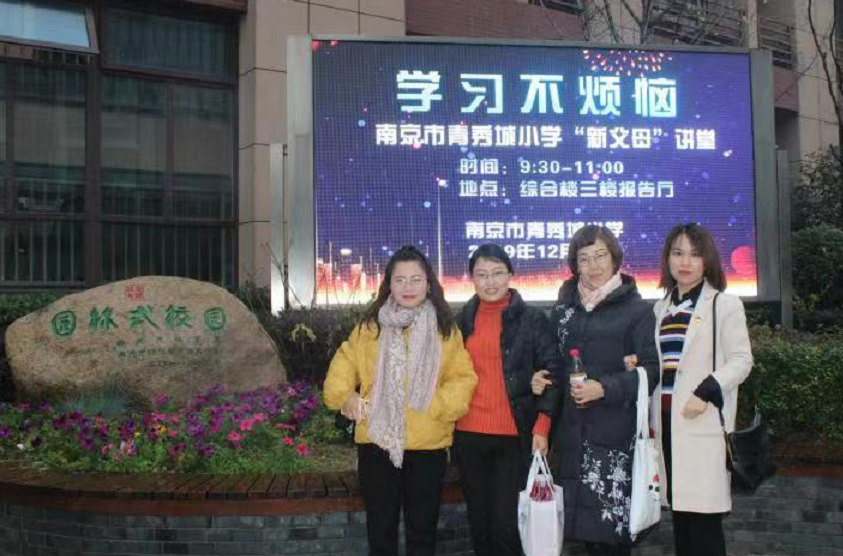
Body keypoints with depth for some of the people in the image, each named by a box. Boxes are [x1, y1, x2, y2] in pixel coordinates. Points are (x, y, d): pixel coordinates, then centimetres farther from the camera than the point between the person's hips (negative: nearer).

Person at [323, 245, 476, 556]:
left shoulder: (446, 330, 2)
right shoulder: (370, 327, 3)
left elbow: (463, 378, -2)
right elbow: (344, 365, 7)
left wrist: (439, 404, -16)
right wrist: (345, 397, -9)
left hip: (428, 445, 0)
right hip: (377, 442, 0)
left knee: (422, 530, 13)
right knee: (380, 529, 12)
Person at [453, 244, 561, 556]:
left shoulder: (533, 319, -1)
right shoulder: (462, 321, 9)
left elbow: (552, 372, -3)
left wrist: (541, 427, -10)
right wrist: (447, 424, 6)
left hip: (515, 435, -3)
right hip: (469, 434, 4)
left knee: (506, 523, -6)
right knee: (479, 522, 11)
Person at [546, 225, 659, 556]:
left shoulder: (636, 309, -1)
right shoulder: (564, 307, 13)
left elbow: (650, 370, -6)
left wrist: (604, 389, -17)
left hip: (615, 433, -4)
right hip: (572, 432, 4)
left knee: (613, 517, -6)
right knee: (581, 516, 6)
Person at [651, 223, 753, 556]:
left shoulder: (725, 304, 0)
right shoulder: (661, 309, 17)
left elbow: (741, 360, -6)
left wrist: (705, 394, -16)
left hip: (703, 422, -5)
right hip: (666, 420, 6)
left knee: (703, 516, -8)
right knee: (680, 513, 10)